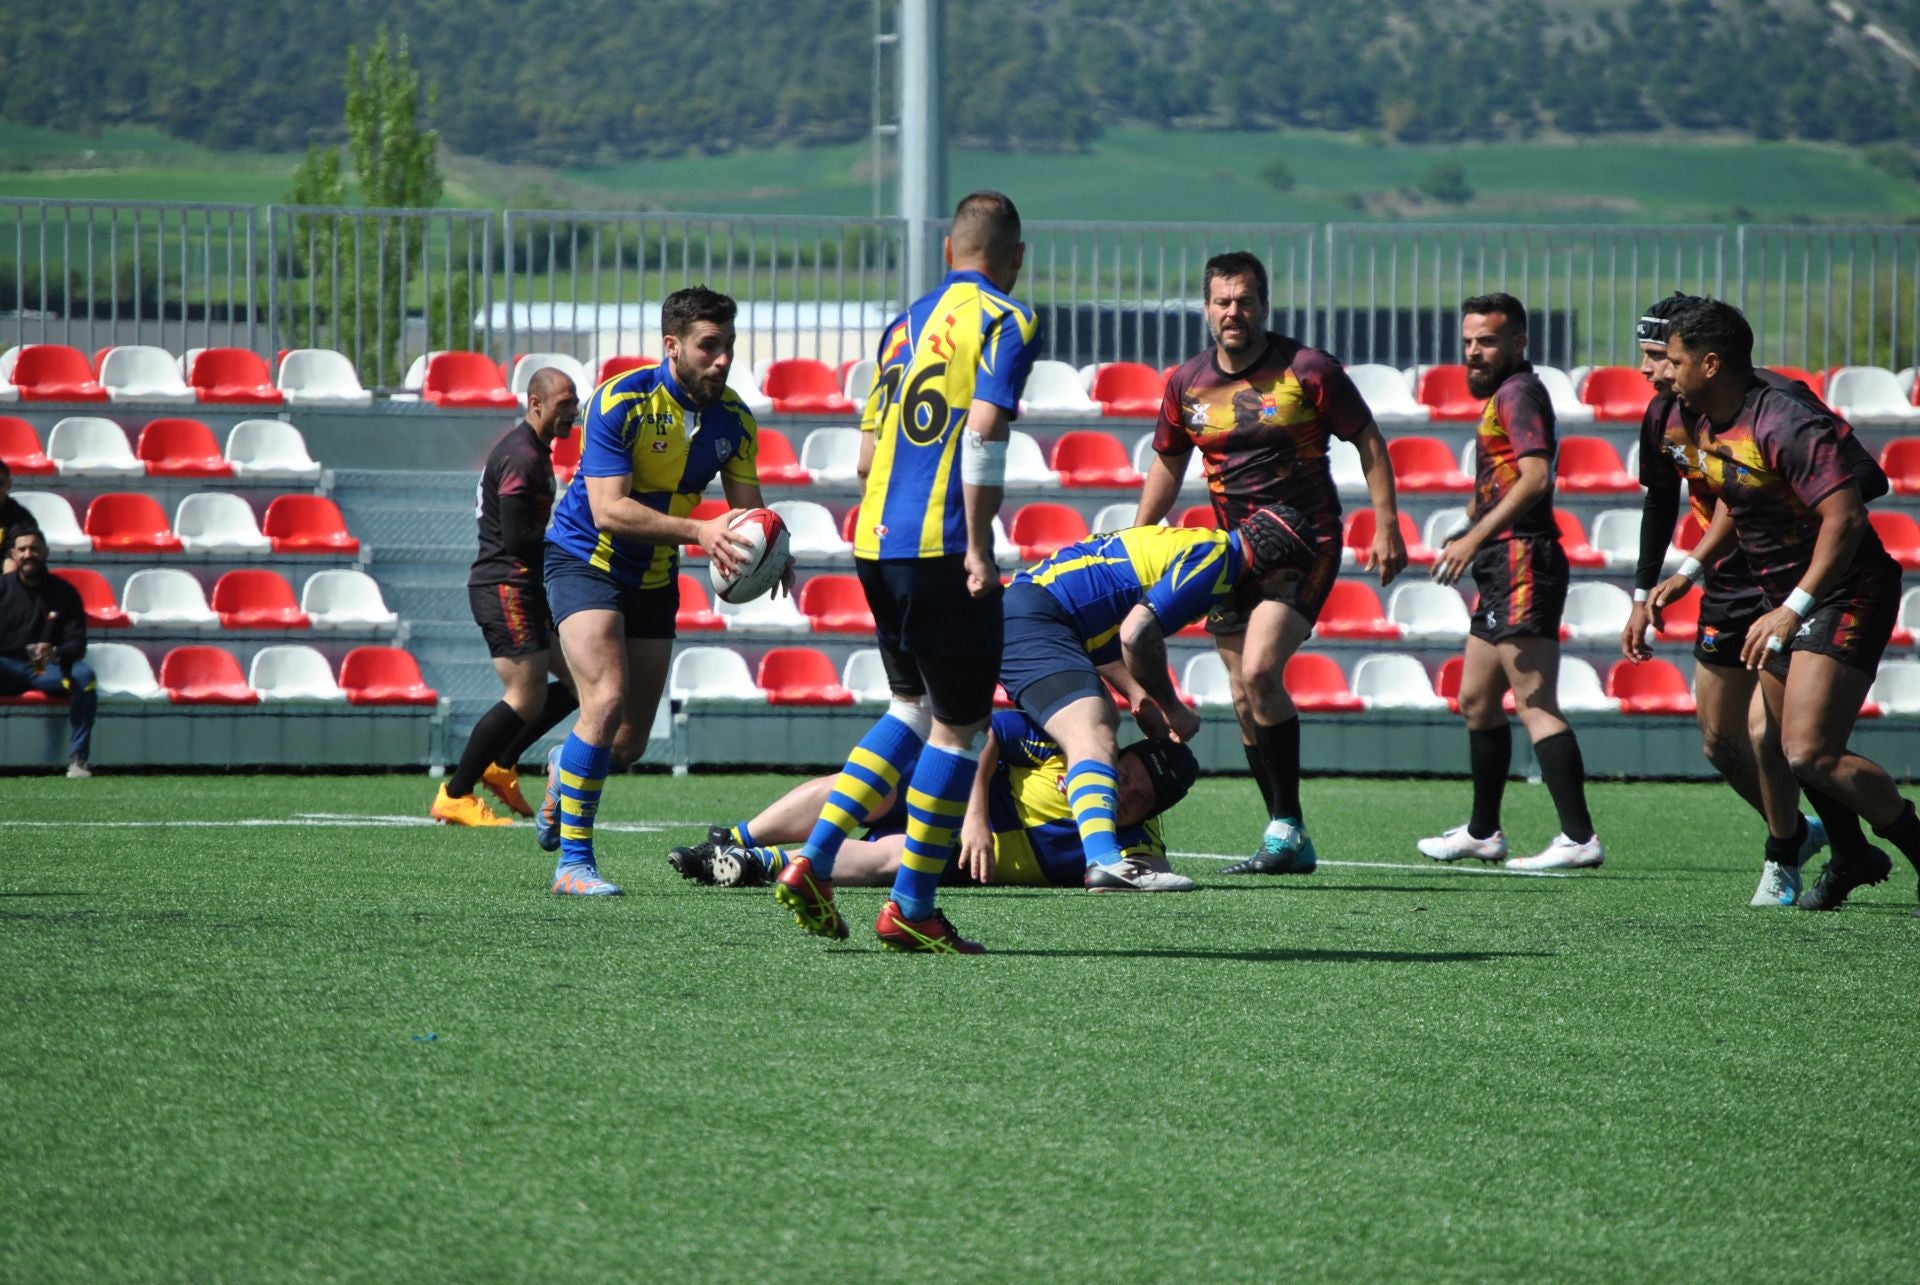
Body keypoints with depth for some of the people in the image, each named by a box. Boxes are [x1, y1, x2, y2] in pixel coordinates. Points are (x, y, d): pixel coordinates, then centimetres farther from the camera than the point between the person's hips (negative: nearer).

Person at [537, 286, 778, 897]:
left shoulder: (734, 419, -7)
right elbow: (608, 509, -30)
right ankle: (573, 862, -16)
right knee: (607, 701, -24)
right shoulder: (620, 401, -24)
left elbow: (746, 508, -2)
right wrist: (700, 532, -40)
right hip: (585, 557, -6)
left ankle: (563, 771, 44)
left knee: (630, 743, 8)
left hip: (654, 576, 6)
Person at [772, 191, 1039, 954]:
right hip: (941, 547, -8)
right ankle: (910, 909, 4)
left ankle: (813, 862, 11)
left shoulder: (905, 325, 18)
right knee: (957, 726, 3)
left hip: (877, 542, 8)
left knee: (912, 712, 21)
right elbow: (982, 432, -17)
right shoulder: (1005, 322, -5)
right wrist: (978, 546, -17)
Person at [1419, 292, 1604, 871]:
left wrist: (1474, 537, -26)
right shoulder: (1500, 396, 22)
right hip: (1502, 569, 11)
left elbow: (1535, 477, -22)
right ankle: (1482, 833, 30)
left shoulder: (1519, 393, -9)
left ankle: (1579, 838, -21)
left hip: (1522, 562, -11)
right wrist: (1471, 536, 21)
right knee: (1476, 701, 19)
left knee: (1535, 704, -16)